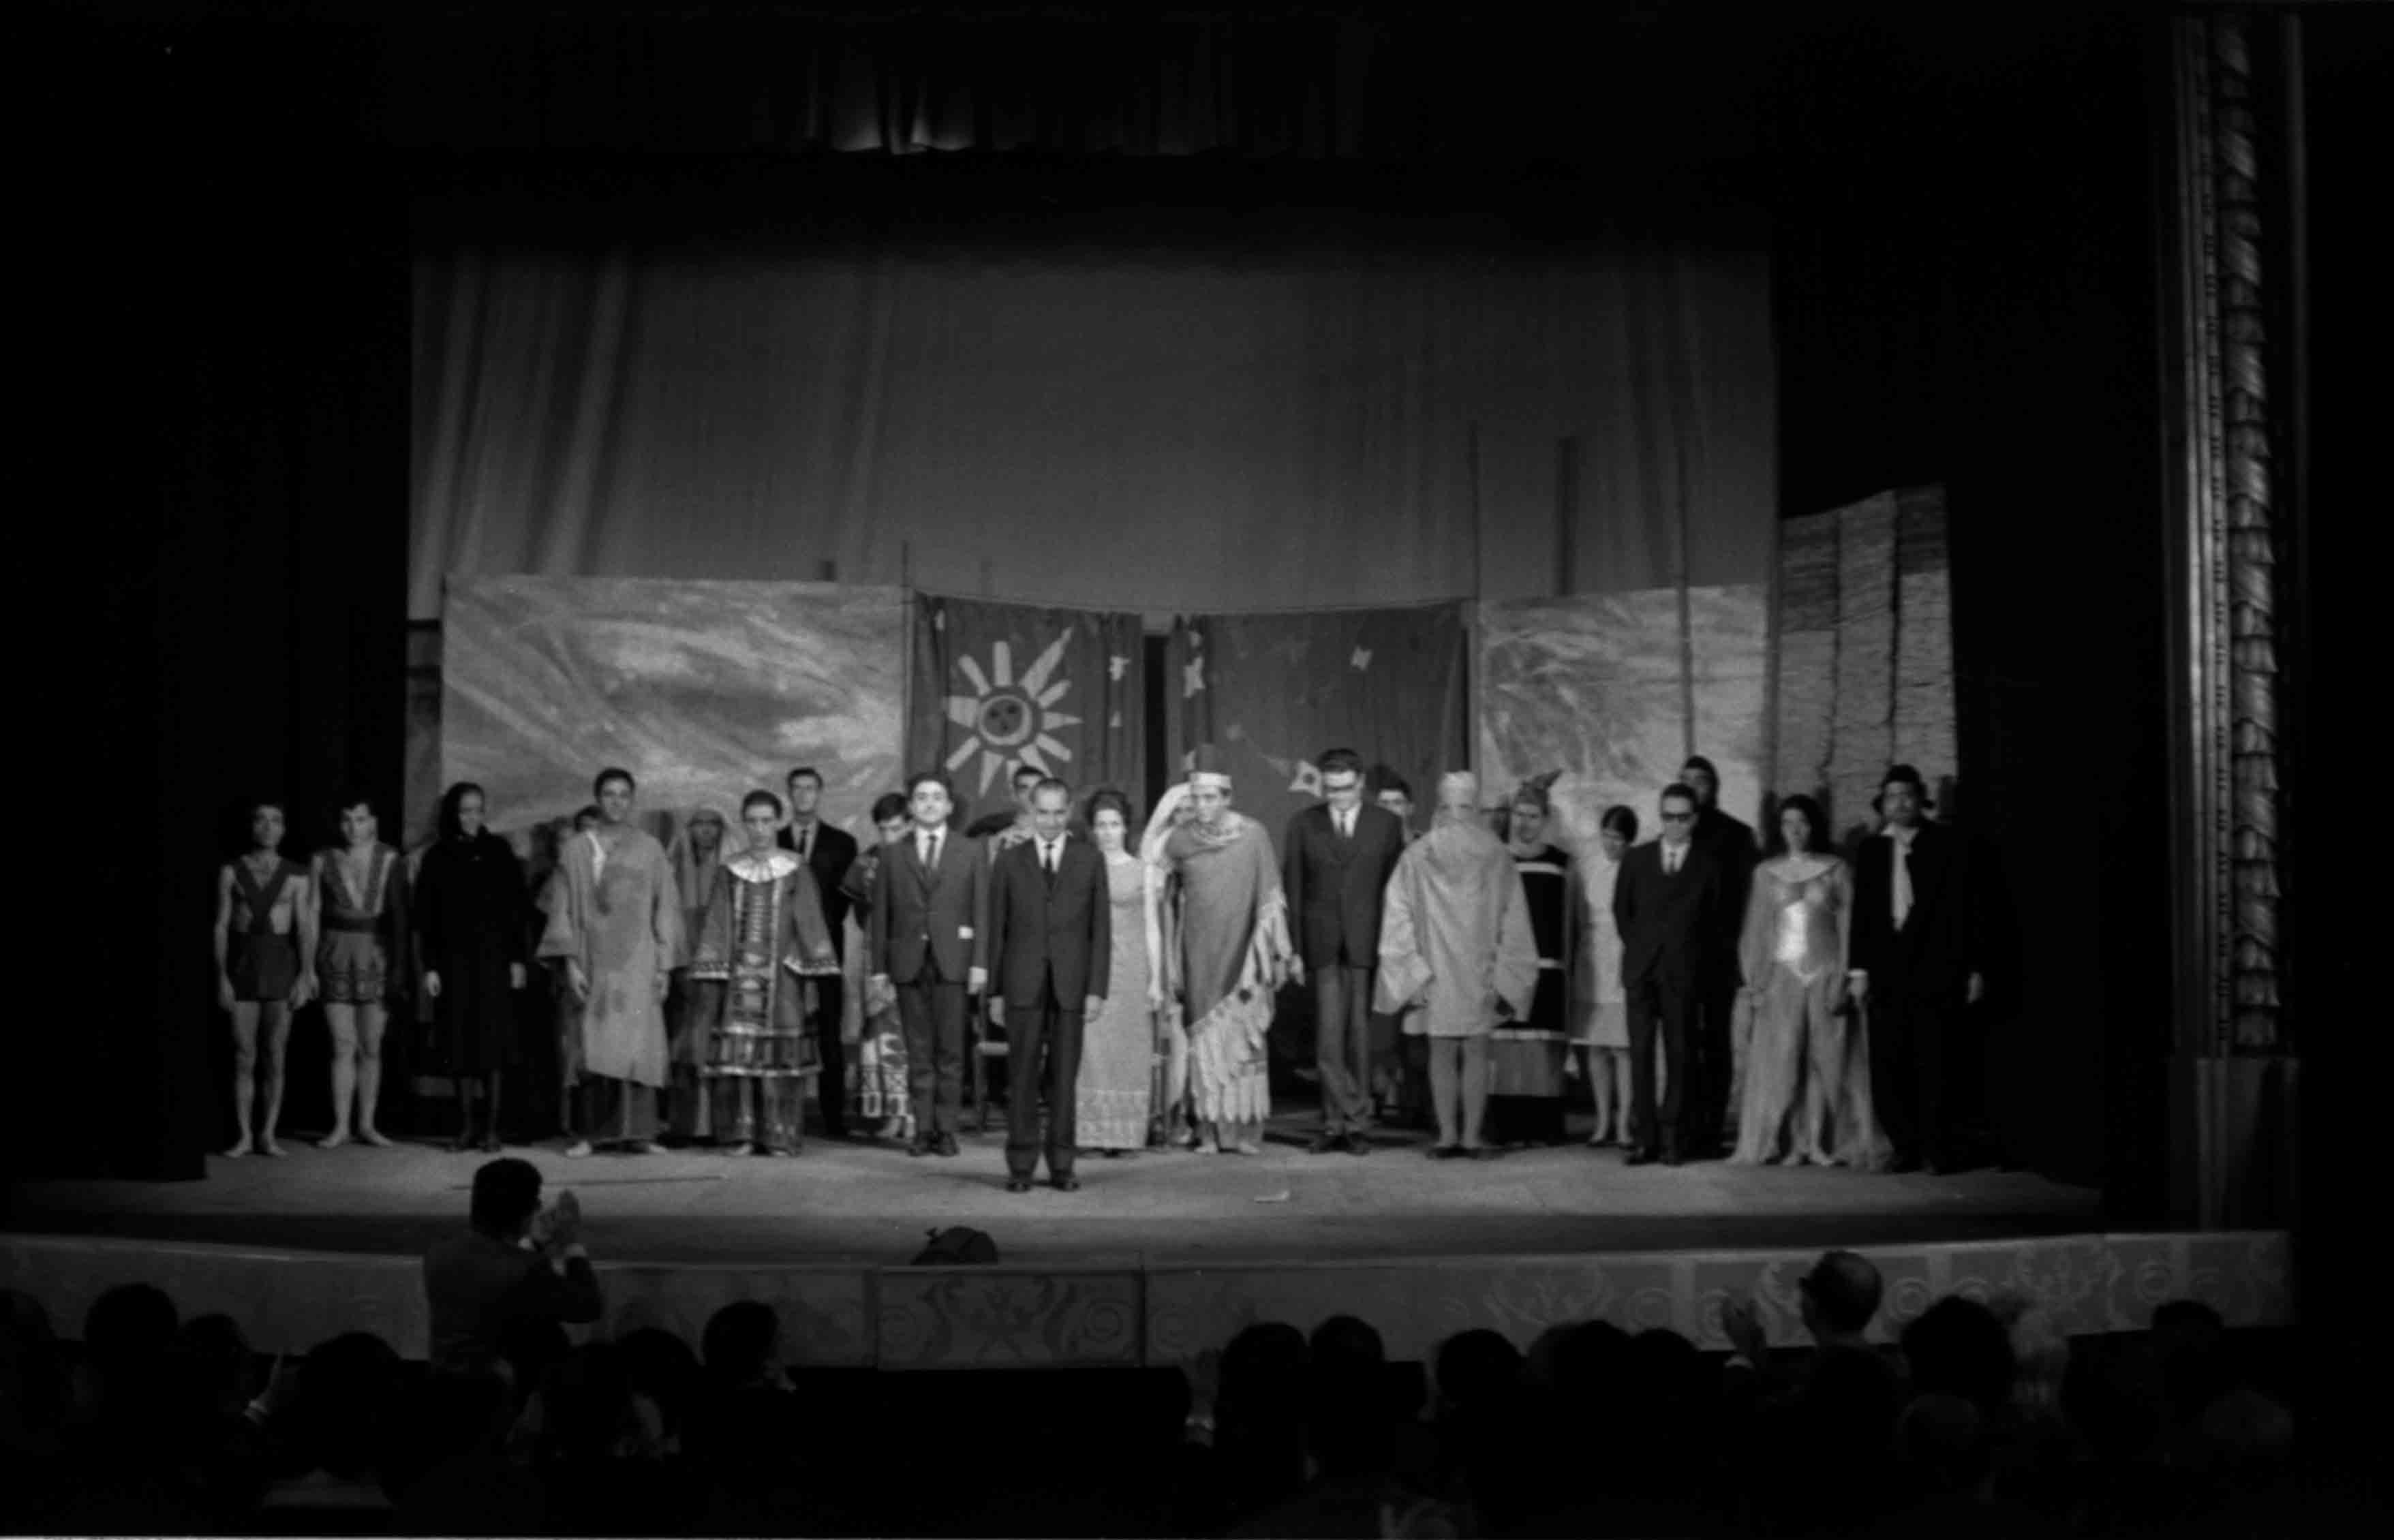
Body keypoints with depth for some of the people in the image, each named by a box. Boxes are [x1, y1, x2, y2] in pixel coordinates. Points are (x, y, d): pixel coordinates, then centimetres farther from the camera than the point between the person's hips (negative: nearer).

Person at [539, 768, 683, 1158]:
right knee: (595, 1047, -4)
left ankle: (636, 1131, -4)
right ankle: (593, 1132, -1)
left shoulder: (649, 848, 6)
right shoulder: (577, 850, 7)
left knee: (636, 1044, -6)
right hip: (593, 960, 0)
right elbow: (564, 909, 6)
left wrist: (664, 964, 0)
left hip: (637, 961, 0)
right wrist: (571, 961, -3)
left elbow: (666, 907, 6)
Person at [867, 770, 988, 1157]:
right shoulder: (894, 856, 10)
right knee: (919, 1051, 2)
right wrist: (879, 967, 3)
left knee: (950, 1050, -1)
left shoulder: (970, 852, 9)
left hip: (952, 962, -1)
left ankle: (947, 1128, 4)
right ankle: (923, 1128, 6)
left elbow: (981, 910, 4)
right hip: (908, 962, 1)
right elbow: (881, 915, 9)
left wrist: (980, 962, -5)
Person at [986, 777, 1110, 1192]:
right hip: (1023, 985, 0)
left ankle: (1062, 1166, 8)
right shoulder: (1008, 863, 8)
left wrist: (1097, 988, -2)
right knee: (1023, 1076, 0)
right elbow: (996, 929, 7)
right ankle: (1021, 1167, 4)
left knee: (1065, 1077, 2)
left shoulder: (1090, 861, 7)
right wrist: (995, 991, 3)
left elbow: (1101, 929, 5)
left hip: (1071, 985, 0)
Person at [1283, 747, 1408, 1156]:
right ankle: (1339, 1122, -1)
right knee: (1329, 1035, -8)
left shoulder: (1387, 824, 6)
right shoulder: (1303, 824, 6)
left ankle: (1355, 1126, 9)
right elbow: (1291, 889, 5)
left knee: (1360, 1034, 1)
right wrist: (1292, 950, -1)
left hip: (1368, 943, 0)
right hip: (1322, 945, 0)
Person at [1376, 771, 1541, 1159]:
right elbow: (1512, 921, -2)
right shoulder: (1496, 856, -4)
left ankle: (1447, 1136, 4)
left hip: (1435, 971, 0)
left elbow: (1399, 919, -4)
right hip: (1481, 975, 0)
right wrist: (1503, 977, 3)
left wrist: (1413, 973, 0)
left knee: (1442, 1055, 7)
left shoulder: (1417, 856, -5)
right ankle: (1471, 1137, 2)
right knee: (1476, 1055, 6)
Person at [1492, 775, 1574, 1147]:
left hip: (1547, 967, 0)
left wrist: (1569, 968, 5)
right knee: (1504, 1045, -5)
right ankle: (1506, 1127, -2)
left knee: (1544, 1049, -2)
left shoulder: (1561, 863, 8)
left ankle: (1542, 1127, 1)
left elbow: (1570, 920, 10)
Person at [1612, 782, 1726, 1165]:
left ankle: (1672, 1137, 3)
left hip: (1683, 972, -1)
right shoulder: (1637, 860, 11)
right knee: (1640, 1053, -4)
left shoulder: (1707, 866, 6)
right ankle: (1646, 1139, -2)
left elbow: (1714, 919, 8)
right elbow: (1621, 909, 17)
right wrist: (1637, 947, 9)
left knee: (1678, 1055, -2)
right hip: (1641, 970, 2)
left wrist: (1698, 961, 2)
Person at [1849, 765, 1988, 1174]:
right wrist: (1859, 969, 3)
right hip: (1886, 974, 3)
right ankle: (1906, 1147, 9)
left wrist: (1973, 968, -3)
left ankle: (1938, 1150, 6)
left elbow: (1967, 909, 1)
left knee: (1934, 1065, -3)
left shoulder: (1949, 846, 3)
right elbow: (1862, 913, 10)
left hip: (1936, 970, -3)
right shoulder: (1870, 850, 12)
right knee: (1887, 1067, 0)